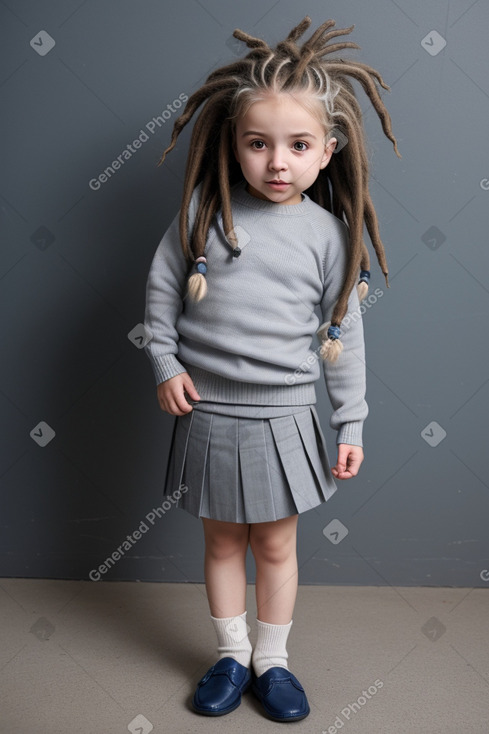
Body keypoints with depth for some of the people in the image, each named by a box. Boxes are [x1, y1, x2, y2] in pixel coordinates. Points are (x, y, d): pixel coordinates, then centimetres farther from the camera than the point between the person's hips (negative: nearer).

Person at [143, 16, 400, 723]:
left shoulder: (328, 232, -5)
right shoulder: (205, 209, -5)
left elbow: (345, 335, 0)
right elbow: (162, 285, 5)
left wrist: (351, 425, 1)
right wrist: (166, 365, -2)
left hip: (283, 417, 0)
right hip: (207, 412, 1)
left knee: (277, 543, 13)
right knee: (223, 539, 15)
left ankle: (272, 659, 34)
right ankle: (232, 654, 36)